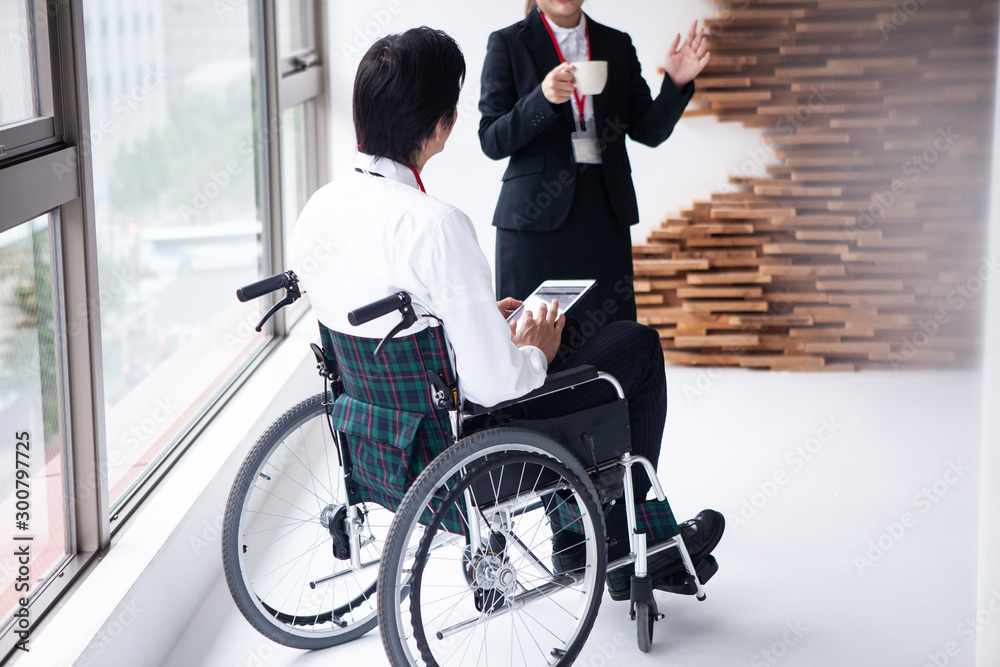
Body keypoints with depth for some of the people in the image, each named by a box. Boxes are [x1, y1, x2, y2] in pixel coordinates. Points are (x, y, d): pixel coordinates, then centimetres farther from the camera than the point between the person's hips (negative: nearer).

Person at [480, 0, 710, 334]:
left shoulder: (618, 44, 13)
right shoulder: (507, 43, 3)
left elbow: (649, 131, 9)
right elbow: (491, 142, -5)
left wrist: (676, 82, -8)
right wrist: (543, 98, -20)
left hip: (606, 213, 3)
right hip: (537, 214, -3)